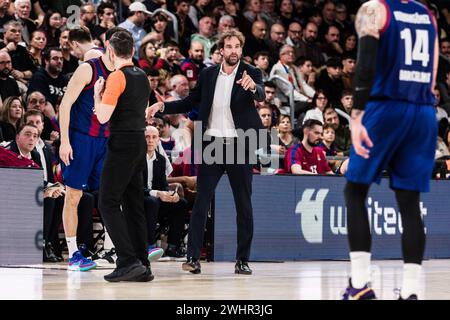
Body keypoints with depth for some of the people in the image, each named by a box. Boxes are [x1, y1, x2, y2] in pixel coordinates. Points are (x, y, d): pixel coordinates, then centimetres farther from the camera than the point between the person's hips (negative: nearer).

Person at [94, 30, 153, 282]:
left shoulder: (117, 77, -13)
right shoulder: (143, 77, 12)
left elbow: (103, 117, -17)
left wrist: (97, 93, 0)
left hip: (122, 145, -8)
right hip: (140, 142, 8)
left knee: (108, 203, -5)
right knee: (134, 205, 10)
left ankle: (128, 261, -15)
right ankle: (142, 266, 8)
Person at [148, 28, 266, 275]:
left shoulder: (250, 73, -1)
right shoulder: (208, 74, 8)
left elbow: (261, 96, -21)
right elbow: (190, 102, 16)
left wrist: (252, 86, -43)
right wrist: (163, 106, 3)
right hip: (211, 145, 2)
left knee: (244, 205, 4)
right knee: (201, 202, -3)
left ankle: (242, 260, 11)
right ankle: (193, 257, -3)